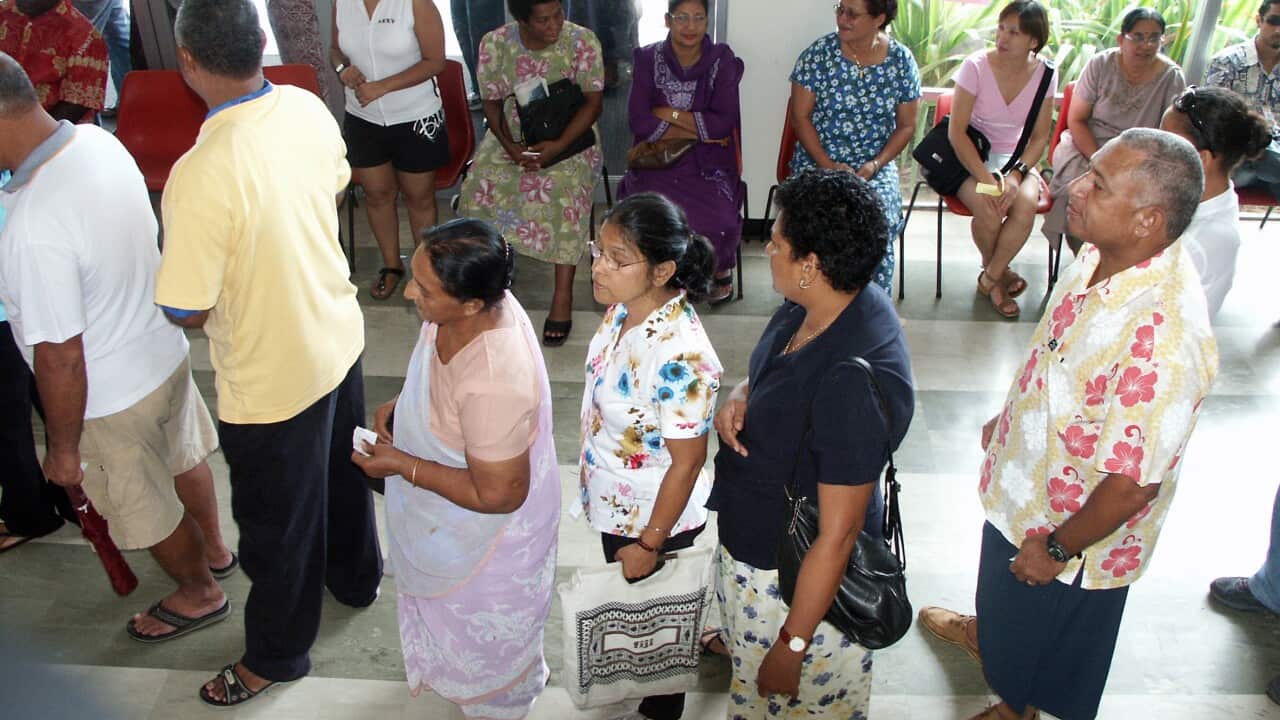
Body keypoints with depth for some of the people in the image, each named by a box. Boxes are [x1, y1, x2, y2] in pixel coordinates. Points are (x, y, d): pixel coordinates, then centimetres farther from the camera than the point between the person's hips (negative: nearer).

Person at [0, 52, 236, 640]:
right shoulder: (98, 140, -12)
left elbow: (61, 359, -27)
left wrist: (62, 448, -13)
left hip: (111, 398, -7)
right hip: (164, 349, 8)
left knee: (146, 511, 19)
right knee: (182, 457, 31)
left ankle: (199, 594, 45)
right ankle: (213, 548, 57)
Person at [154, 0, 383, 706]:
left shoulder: (200, 176, -32)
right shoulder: (308, 108, -10)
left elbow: (189, 311, -24)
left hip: (271, 379, -7)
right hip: (338, 336, 7)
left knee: (278, 522, 15)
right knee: (343, 468, 30)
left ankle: (274, 655, 39)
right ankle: (356, 577, 56)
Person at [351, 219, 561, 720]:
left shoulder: (494, 385, -45)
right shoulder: (468, 307, -20)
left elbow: (497, 495, -32)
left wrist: (402, 465, -26)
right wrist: (401, 403, -7)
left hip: (487, 535, -8)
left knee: (486, 627, 24)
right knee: (451, 601, 36)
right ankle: (450, 664, 68)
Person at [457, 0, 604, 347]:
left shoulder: (582, 42, -14)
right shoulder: (495, 43, -9)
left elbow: (593, 101, -12)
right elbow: (492, 102, -1)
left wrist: (559, 145, -24)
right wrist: (509, 146, -19)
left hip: (569, 137, -2)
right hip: (511, 136, 2)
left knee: (564, 192, -30)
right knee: (481, 186, -22)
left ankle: (563, 295, -24)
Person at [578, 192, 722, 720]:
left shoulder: (680, 357, -37)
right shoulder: (624, 308, -10)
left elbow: (687, 463, -26)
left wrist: (649, 543, -17)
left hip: (652, 517, -8)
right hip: (615, 503, 8)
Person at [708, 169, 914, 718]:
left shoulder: (853, 383, -37)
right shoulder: (820, 304, -11)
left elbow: (838, 534, -31)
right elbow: (770, 371, 11)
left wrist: (792, 646, -22)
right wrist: (738, 398, -11)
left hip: (801, 575, -7)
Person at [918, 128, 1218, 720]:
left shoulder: (1164, 337, -41)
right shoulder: (1105, 256, -14)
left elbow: (1132, 484, -32)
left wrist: (1056, 548, -19)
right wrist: (1009, 419, 17)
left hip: (1071, 524, -7)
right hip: (1024, 481, 7)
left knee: (1041, 633, 24)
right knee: (1004, 594, 37)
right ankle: (985, 633, 67)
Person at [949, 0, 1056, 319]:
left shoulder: (1045, 74, -4)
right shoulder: (976, 66, -14)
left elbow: (1040, 137, 1)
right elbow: (956, 132, -16)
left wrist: (1016, 174, -17)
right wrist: (987, 179, -24)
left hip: (1016, 158, 3)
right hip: (971, 157, -2)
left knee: (1025, 204, -28)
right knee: (988, 209, -30)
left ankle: (989, 279, -6)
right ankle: (999, 273, 3)